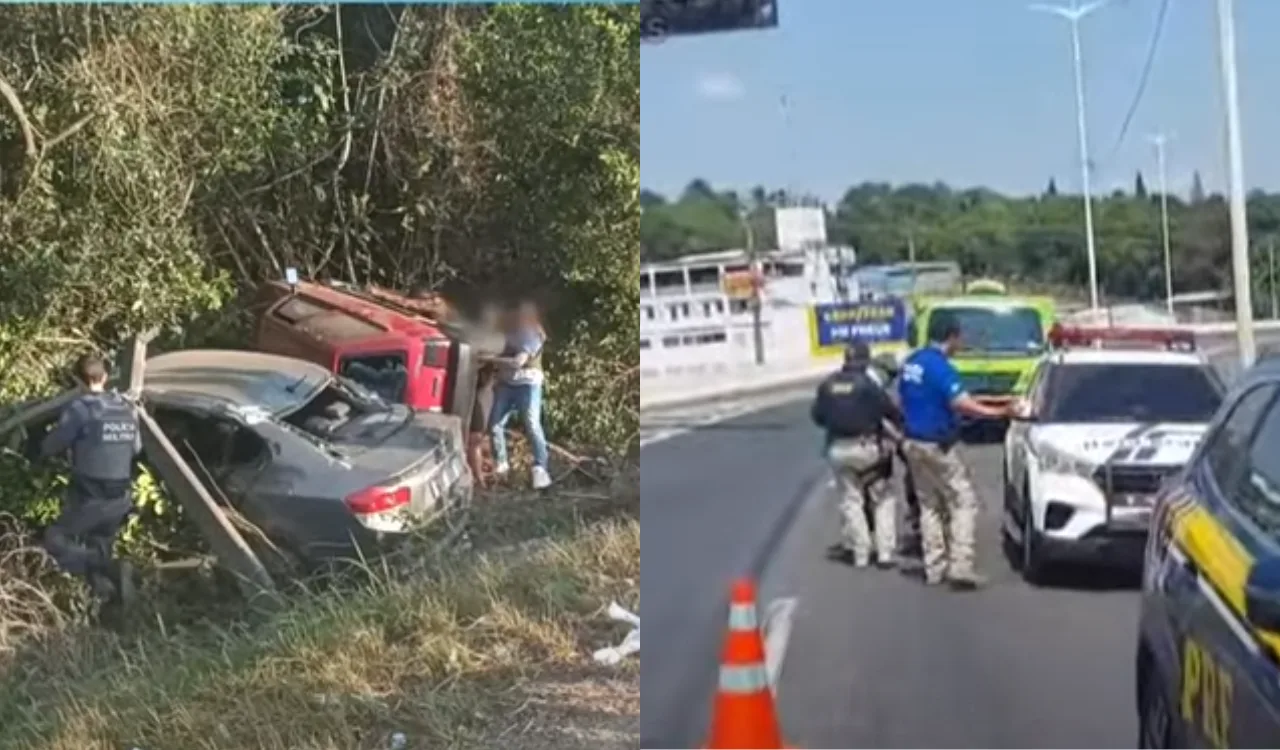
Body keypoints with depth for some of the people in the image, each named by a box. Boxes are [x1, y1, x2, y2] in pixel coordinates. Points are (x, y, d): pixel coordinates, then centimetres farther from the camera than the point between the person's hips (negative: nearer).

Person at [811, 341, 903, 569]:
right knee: (882, 499, 9)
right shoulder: (867, 383, -10)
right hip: (866, 446, -3)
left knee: (851, 501, 10)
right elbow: (890, 411, -11)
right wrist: (901, 422, 9)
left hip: (838, 449, 3)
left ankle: (860, 553, 6)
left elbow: (817, 416, 8)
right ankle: (885, 552, 2)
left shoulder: (828, 385, 4)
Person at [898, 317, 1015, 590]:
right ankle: (960, 567, -11)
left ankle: (934, 568, 14)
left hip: (912, 442, 9)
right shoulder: (940, 365, -18)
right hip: (936, 444, -9)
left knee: (929, 505, 13)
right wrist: (997, 412, -23)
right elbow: (960, 402, -27)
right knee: (963, 502, -4)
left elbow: (901, 399, 17)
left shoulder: (911, 362, 9)